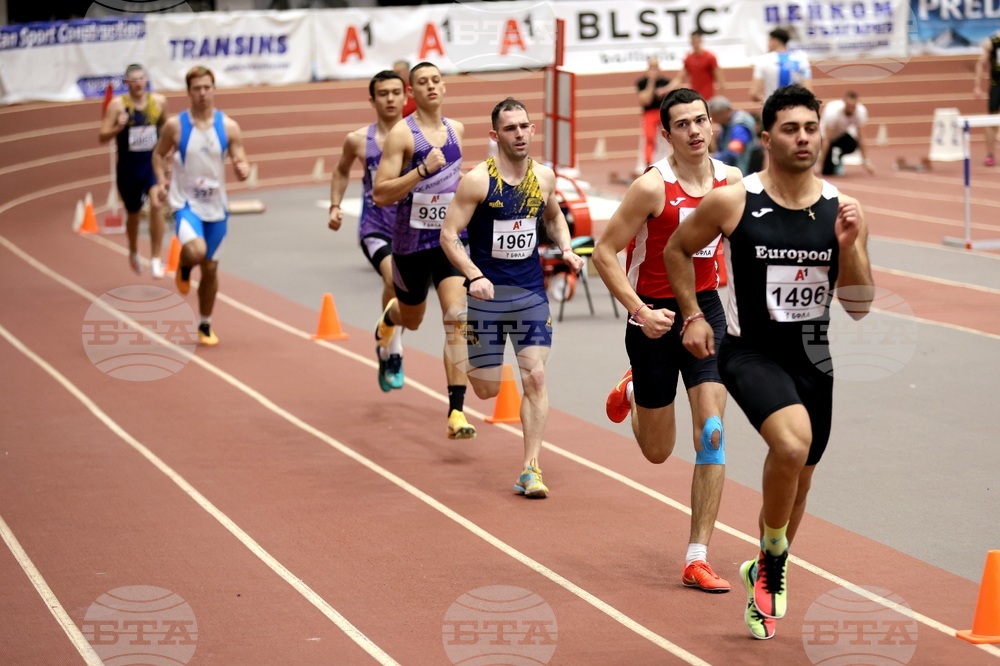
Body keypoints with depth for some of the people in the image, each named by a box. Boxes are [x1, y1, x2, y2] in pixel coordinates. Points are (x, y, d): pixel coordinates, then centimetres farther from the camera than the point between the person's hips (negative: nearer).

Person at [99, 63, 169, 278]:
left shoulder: (159, 102, -1)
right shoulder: (117, 105, -9)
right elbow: (103, 137, -11)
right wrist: (119, 127, -28)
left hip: (153, 164, 0)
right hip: (128, 168, 0)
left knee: (156, 205, -23)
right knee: (133, 214, 15)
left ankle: (155, 259, -16)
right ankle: (133, 254, 45)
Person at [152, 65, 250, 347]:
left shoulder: (228, 127, -4)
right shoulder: (175, 125, -6)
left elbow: (242, 162, -3)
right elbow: (159, 154, 8)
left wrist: (242, 170, -27)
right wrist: (161, 182, -8)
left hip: (216, 206, 2)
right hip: (186, 203, -2)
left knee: (210, 268, 10)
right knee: (196, 251, -29)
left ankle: (205, 325, 28)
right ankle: (184, 266, 9)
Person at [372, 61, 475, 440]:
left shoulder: (456, 130, 6)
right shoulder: (402, 134, -11)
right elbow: (380, 195, -18)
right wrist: (423, 170, -27)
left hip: (451, 239, 2)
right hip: (412, 242, -2)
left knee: (456, 320, -16)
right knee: (412, 320, 19)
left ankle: (456, 413, -18)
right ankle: (390, 316, 60)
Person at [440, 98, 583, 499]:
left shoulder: (544, 177, 1)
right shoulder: (478, 181, -13)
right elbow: (449, 235, -12)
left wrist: (566, 249, 3)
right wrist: (474, 276, -26)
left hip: (531, 293, 3)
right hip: (487, 293, -3)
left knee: (535, 377, -8)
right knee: (488, 389, 4)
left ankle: (530, 470, -1)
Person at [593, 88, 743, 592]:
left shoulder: (731, 181, -3)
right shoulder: (652, 187, -17)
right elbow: (604, 253, -14)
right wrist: (639, 311, -23)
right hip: (654, 315, -3)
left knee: (712, 432, -10)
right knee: (658, 451, 10)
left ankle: (697, 559, -4)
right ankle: (632, 392, 46)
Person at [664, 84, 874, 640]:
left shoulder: (843, 210, -2)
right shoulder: (731, 202, -9)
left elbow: (859, 307, 0)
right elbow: (678, 249, 9)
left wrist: (849, 245, -14)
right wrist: (693, 315, 4)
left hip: (812, 360, 4)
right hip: (750, 351, -4)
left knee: (798, 478, 16)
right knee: (793, 443, -31)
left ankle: (765, 573, 44)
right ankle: (774, 560, -7)